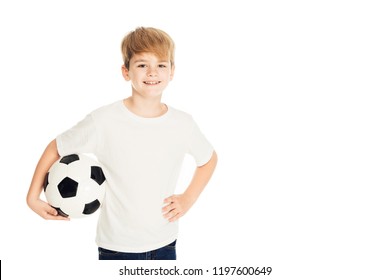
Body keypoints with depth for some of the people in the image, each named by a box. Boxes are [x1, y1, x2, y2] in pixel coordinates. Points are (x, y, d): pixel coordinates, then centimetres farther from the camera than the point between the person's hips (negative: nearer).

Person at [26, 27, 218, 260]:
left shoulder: (183, 124, -6)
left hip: (165, 245, 3)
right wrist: (33, 197, -6)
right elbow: (55, 149, -2)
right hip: (116, 248, -3)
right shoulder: (104, 121, -16)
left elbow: (209, 159, 13)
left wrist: (188, 199, 3)